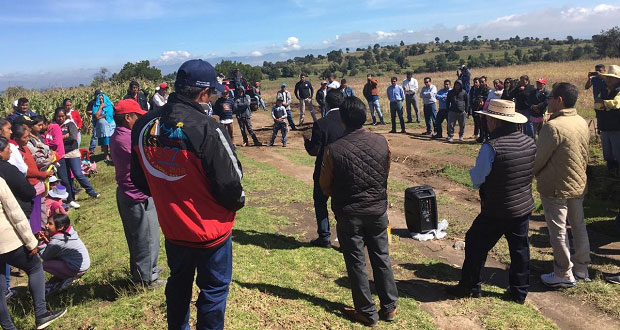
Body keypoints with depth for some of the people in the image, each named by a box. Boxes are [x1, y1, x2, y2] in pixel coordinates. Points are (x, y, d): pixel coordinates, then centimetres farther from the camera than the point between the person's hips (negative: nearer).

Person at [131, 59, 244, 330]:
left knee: (178, 284, 27)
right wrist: (237, 202, 1)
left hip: (172, 227, 6)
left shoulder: (143, 126, -6)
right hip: (210, 230, -6)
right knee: (214, 290, 15)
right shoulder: (207, 129, -26)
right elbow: (229, 183, -21)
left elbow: (139, 179, 6)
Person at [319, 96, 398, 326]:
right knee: (382, 259, 17)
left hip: (349, 215, -3)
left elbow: (325, 186, -5)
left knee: (356, 264, 10)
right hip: (378, 210, 3)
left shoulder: (333, 149, -17)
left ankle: (367, 313, 22)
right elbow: (386, 174, 7)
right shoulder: (381, 142, -8)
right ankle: (389, 307, 30)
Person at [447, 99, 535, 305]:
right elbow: (532, 173, 13)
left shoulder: (491, 147, -23)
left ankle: (469, 287, 22)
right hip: (524, 206, 7)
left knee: (476, 245, 10)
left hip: (496, 211, -6)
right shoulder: (529, 143, -2)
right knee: (520, 249, 16)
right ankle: (519, 292, 28)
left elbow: (476, 179, -17)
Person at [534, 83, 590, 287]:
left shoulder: (553, 126, -25)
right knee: (578, 226, 19)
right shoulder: (582, 123, 1)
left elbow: (538, 159, -19)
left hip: (556, 188, -8)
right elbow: (584, 155, 11)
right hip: (579, 184, 8)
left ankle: (564, 275, 17)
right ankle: (581, 267, 34)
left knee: (558, 232, 5)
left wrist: (532, 173, 0)